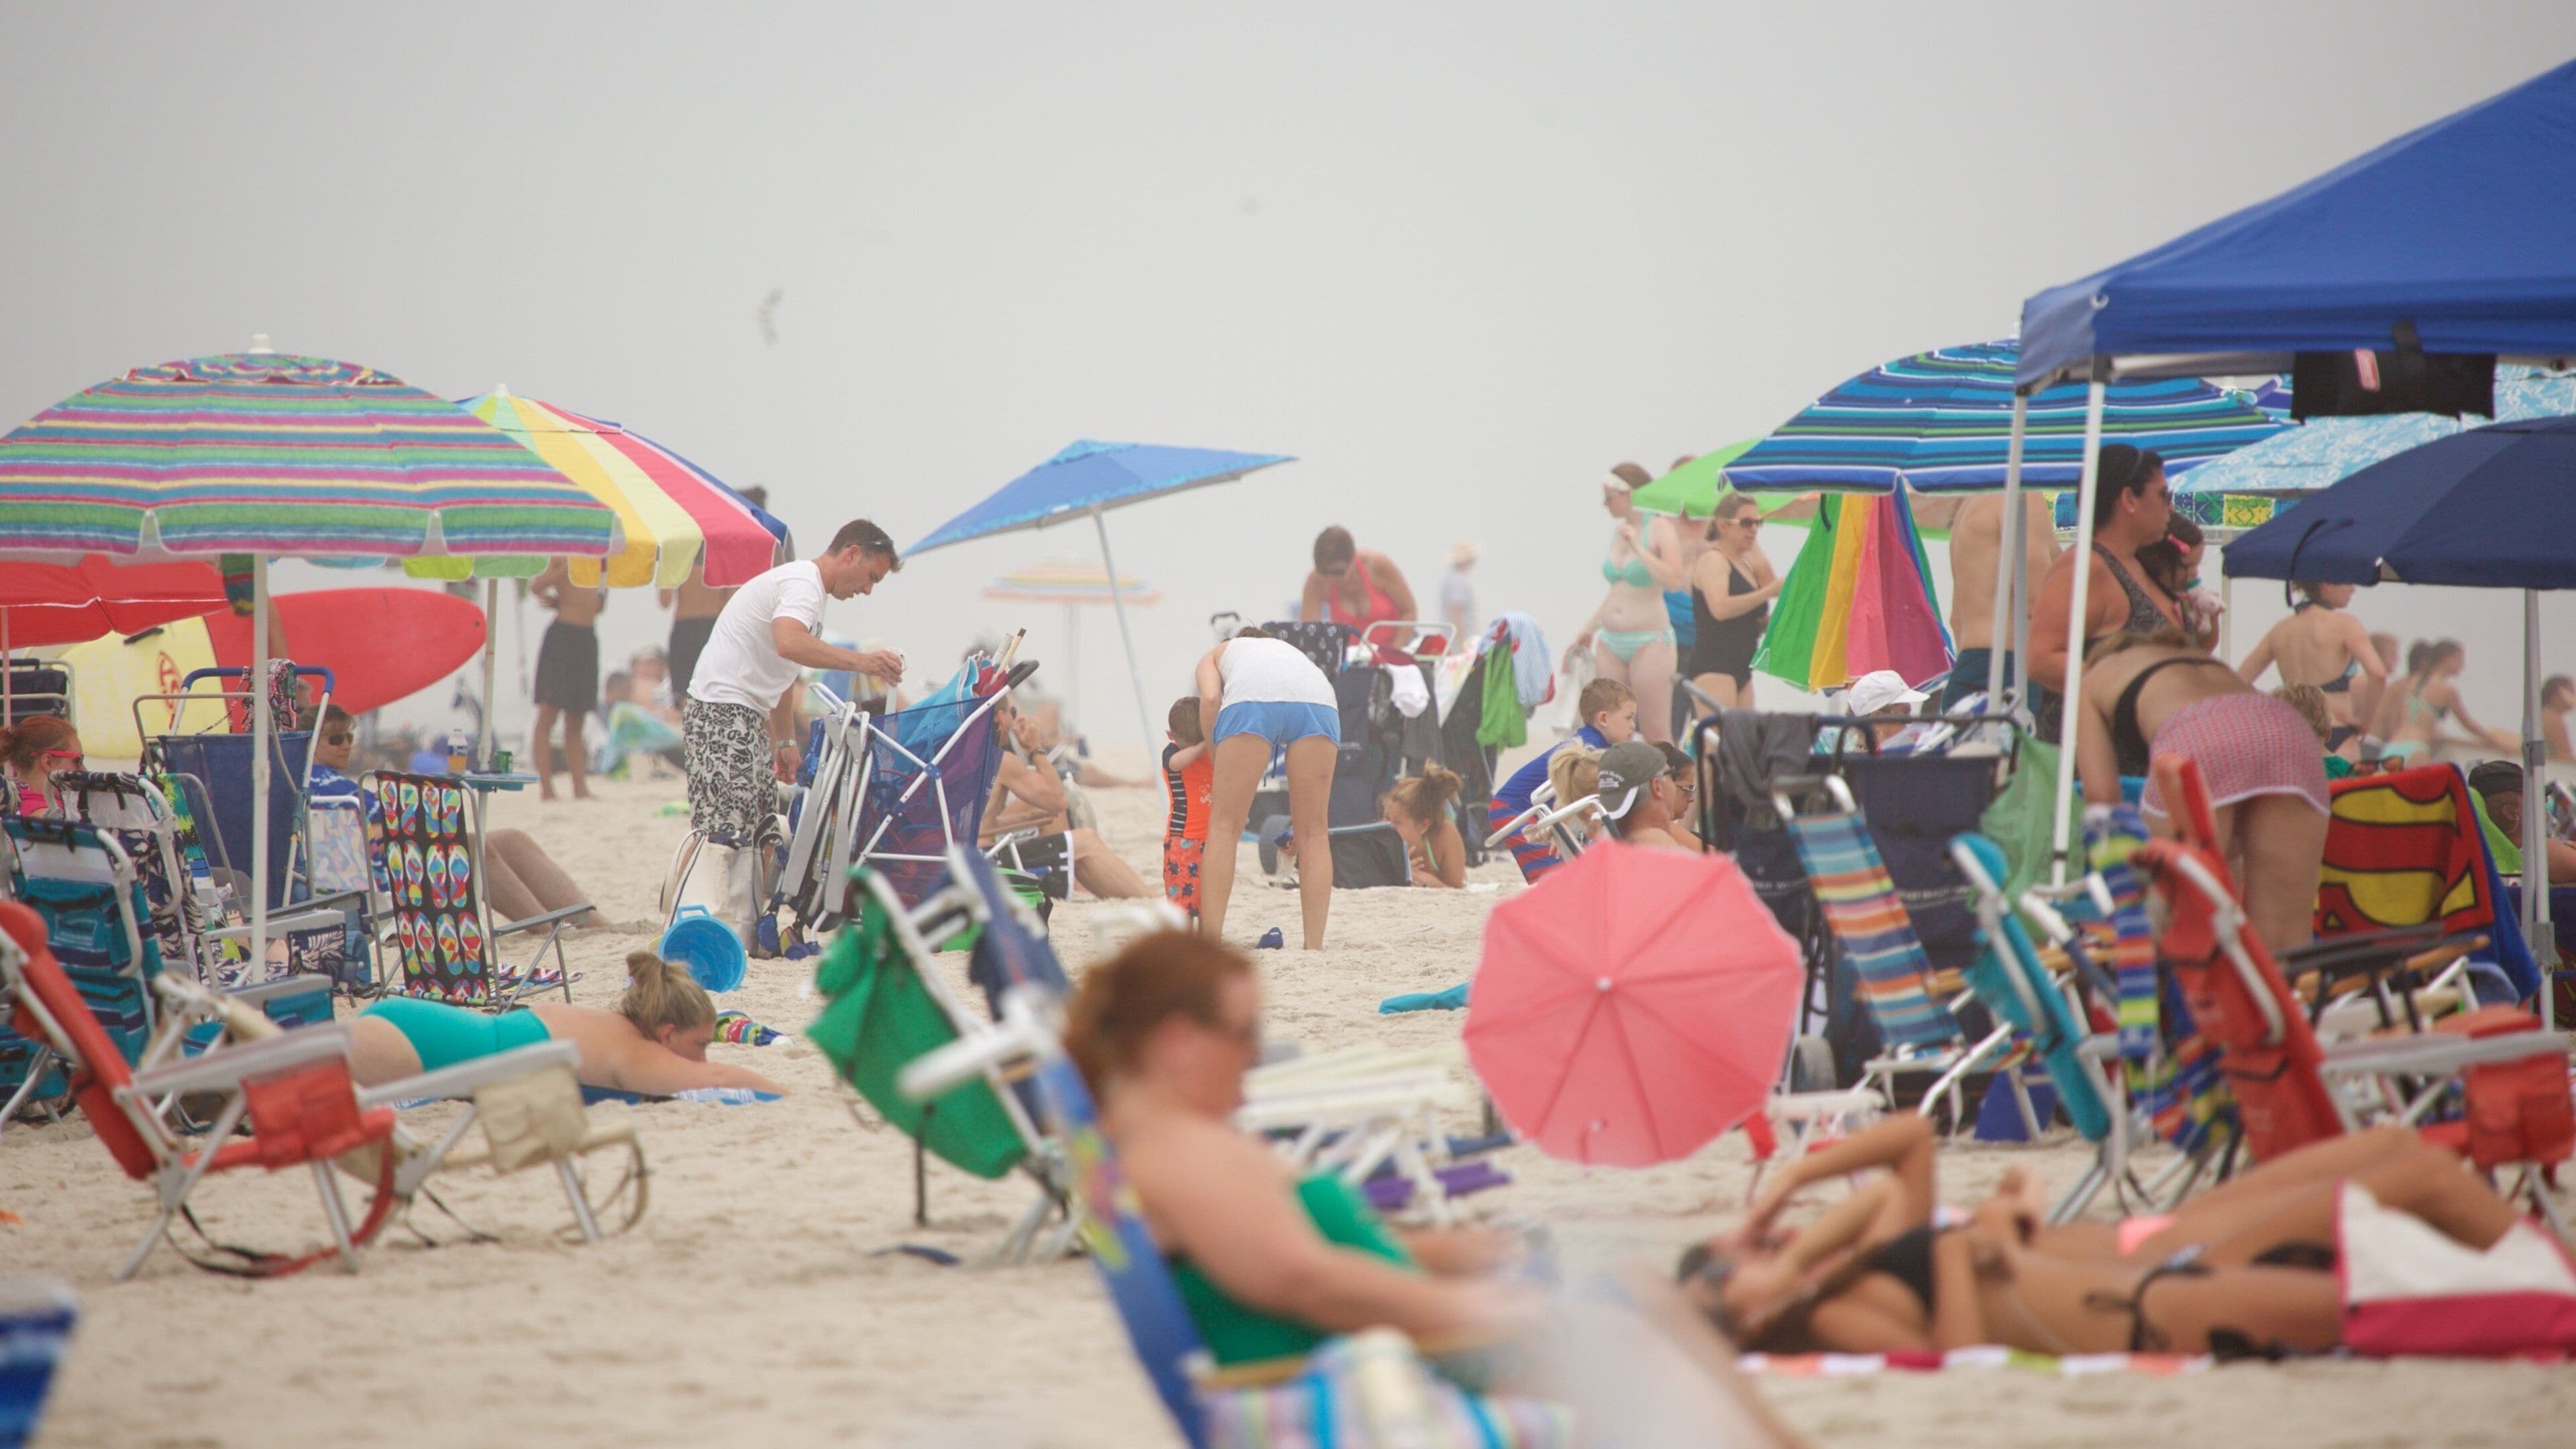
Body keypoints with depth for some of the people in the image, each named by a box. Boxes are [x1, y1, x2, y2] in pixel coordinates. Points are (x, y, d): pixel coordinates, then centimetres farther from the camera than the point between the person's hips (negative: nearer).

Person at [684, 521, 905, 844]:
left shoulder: (806, 583, 20)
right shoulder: (803, 583, -13)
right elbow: (789, 643, -36)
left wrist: (786, 741, 27)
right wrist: (861, 662, -40)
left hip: (749, 717, 11)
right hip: (723, 712, -11)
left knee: (764, 832, 9)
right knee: (727, 832, -18)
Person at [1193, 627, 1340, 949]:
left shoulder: (1214, 656, 35)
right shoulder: (1286, 648, 44)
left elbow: (1210, 699, 11)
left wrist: (1218, 764, 19)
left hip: (1252, 698, -3)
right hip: (1319, 700, 3)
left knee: (1225, 825, 4)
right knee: (1314, 831, 11)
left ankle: (1210, 939, -4)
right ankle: (1315, 945, 6)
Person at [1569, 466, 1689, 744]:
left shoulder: (1659, 529, -7)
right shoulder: (1617, 533, 12)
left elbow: (1674, 580, -22)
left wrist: (1637, 546, -18)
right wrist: (1588, 630, 22)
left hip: (1649, 641, -7)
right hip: (1611, 642, 7)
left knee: (1656, 732, -6)